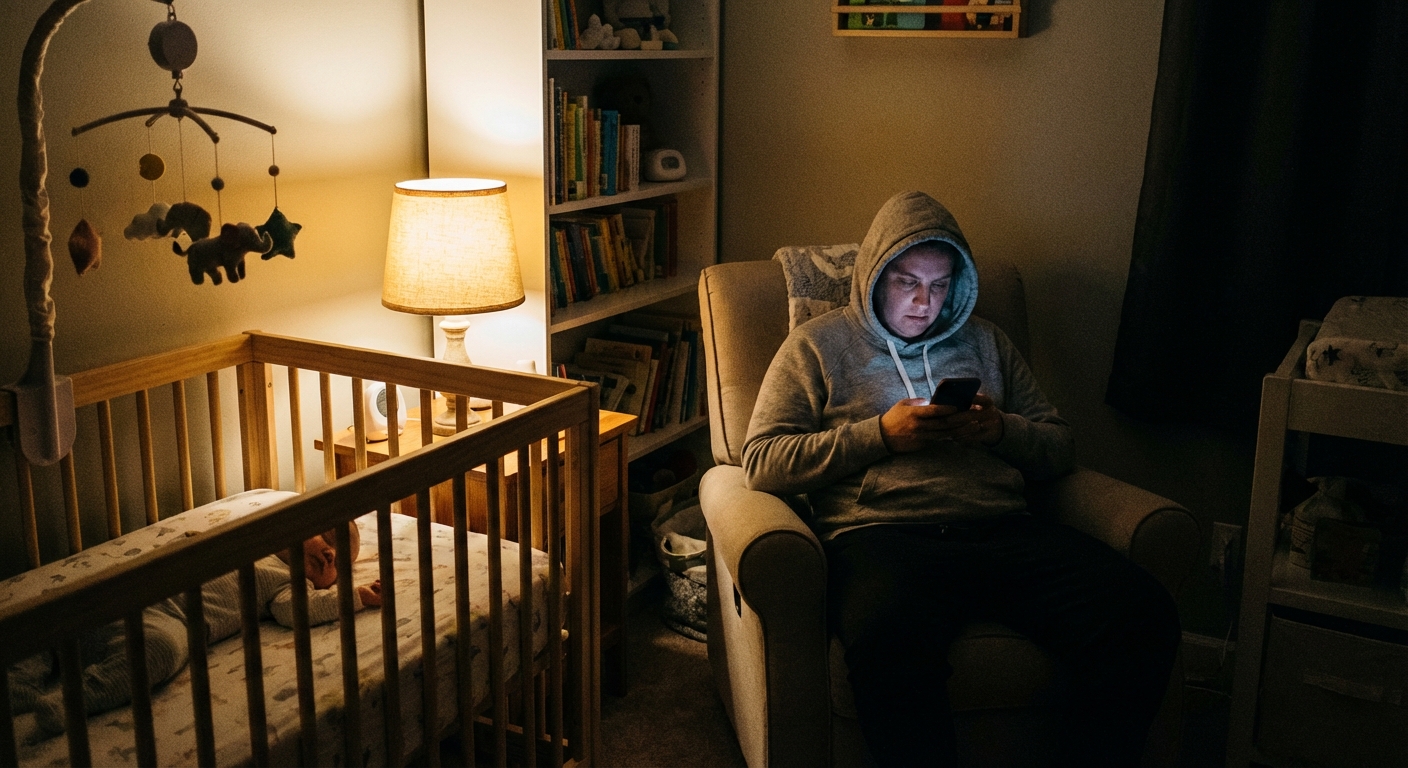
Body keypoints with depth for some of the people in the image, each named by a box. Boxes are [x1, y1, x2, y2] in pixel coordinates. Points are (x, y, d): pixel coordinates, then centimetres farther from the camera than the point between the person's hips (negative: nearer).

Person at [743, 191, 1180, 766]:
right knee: (889, 643, -41)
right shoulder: (817, 345, 16)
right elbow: (761, 463, 5)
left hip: (1002, 526, 4)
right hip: (879, 531, -4)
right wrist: (880, 435, -4)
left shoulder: (984, 342, 28)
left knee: (1144, 616, -24)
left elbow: (1060, 448, 25)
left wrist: (1002, 431, 2)